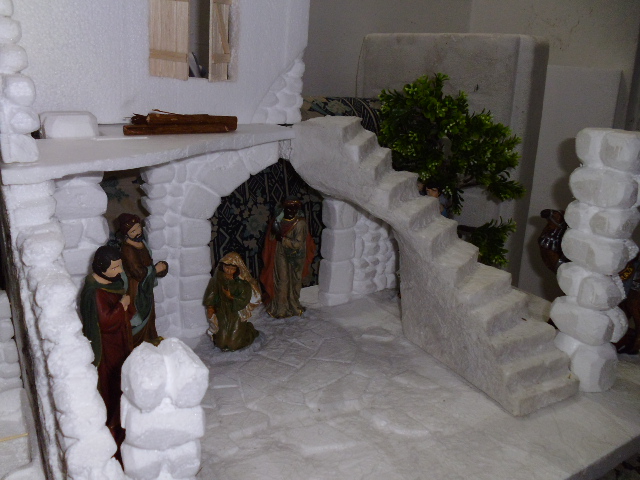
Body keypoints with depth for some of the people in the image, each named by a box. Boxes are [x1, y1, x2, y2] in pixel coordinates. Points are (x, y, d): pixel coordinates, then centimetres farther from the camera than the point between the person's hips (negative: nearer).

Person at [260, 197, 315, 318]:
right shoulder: (279, 220, -3)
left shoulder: (300, 223, -18)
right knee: (281, 281, 3)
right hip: (281, 255, 3)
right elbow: (271, 238, 4)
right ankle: (280, 308, 12)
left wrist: (282, 238, -24)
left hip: (295, 257, -3)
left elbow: (297, 243, -23)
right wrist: (274, 231, -15)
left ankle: (293, 305, 28)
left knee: (294, 281, 10)